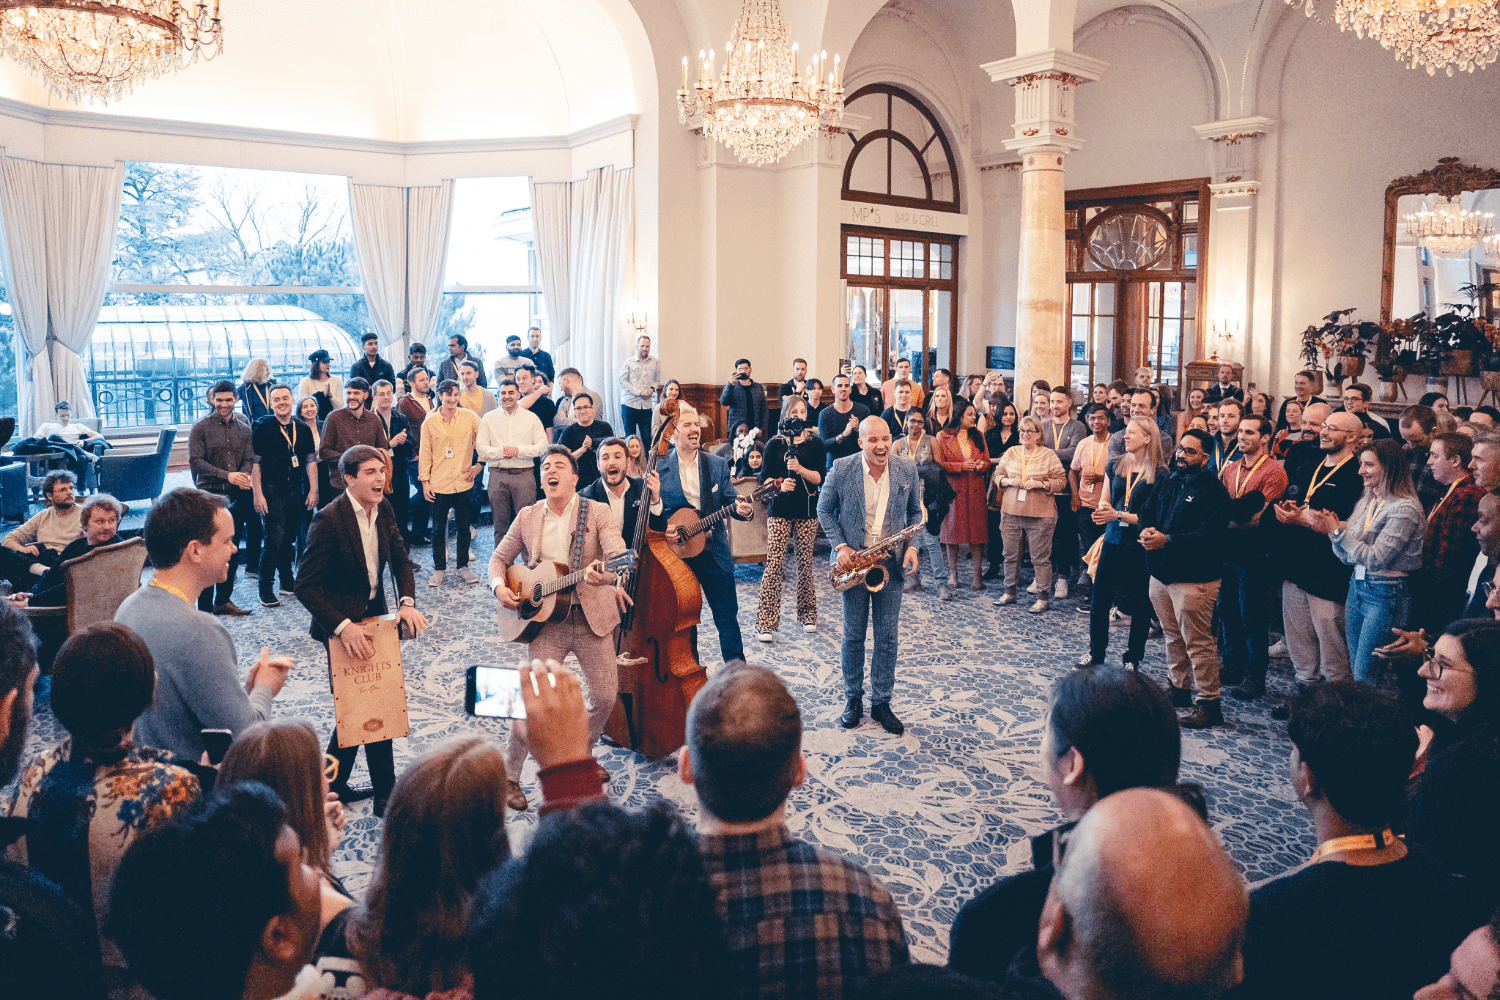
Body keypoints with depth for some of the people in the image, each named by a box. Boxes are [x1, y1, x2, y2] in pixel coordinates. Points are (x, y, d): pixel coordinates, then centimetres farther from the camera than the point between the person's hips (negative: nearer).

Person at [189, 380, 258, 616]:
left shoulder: (243, 429, 11)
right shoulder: (200, 428, -1)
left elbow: (249, 459, 8)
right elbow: (196, 461, -9)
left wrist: (243, 475, -15)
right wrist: (227, 475, -18)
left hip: (235, 496, 4)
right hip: (209, 495, -4)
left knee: (232, 552, 9)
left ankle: (223, 601, 22)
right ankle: (204, 606, 1)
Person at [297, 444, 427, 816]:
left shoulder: (383, 511, 1)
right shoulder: (329, 520, -21)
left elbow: (401, 560, 4)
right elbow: (306, 585, -22)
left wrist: (407, 602, -15)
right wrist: (343, 626, -30)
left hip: (372, 617, 7)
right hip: (340, 625, -7)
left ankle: (332, 783, 34)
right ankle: (385, 795, 12)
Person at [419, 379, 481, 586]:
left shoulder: (469, 417, -2)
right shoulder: (429, 423, 0)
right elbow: (425, 454, 4)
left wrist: (479, 465, 3)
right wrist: (425, 481, 1)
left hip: (463, 482, 0)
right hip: (439, 484, 0)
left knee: (464, 527, 8)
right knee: (438, 529, 7)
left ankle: (463, 567, 21)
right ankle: (439, 569, 18)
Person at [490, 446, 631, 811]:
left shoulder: (598, 512, -2)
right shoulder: (527, 517, 7)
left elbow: (618, 555, -18)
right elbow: (499, 557, 16)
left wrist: (607, 574, -41)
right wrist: (499, 585, -6)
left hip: (593, 617, 0)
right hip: (546, 620, 0)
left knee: (606, 697, 4)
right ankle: (509, 777, 10)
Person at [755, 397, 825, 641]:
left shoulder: (815, 443, 7)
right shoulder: (775, 444, 4)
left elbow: (820, 477, -1)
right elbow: (764, 477, 4)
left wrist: (799, 469, -17)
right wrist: (780, 485, -15)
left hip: (807, 510, 2)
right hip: (780, 510, -1)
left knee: (805, 562, 5)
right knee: (774, 563, -8)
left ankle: (807, 614, 23)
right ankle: (766, 622, -6)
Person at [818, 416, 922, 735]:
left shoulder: (907, 469, -3)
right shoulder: (841, 469, -9)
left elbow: (915, 512, 9)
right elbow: (824, 509, 1)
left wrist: (912, 545, -6)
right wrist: (839, 546, -10)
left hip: (891, 562, 1)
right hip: (853, 559, -1)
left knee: (887, 637, 6)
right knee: (853, 635, 7)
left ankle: (881, 703, 18)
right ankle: (853, 700, 22)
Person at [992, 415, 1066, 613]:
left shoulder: (1049, 455, 1)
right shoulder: (1011, 453, 9)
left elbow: (1061, 480, 0)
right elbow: (997, 475, 13)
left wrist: (1041, 484, -14)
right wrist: (1008, 481, -7)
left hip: (1040, 514, -3)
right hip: (1011, 511, 4)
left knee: (1040, 557, -1)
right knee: (1011, 554, 11)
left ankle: (1043, 597, 7)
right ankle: (1010, 592, 25)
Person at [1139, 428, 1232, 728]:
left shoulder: (1213, 490, -12)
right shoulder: (1167, 484, 14)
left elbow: (1209, 534, -22)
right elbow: (1146, 513, 17)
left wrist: (1167, 540, -24)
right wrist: (1147, 530, -7)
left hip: (1193, 578, -8)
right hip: (1161, 574, 8)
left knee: (1198, 642, -5)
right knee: (1173, 637, 18)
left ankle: (1208, 703, 3)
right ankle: (1181, 689, 32)